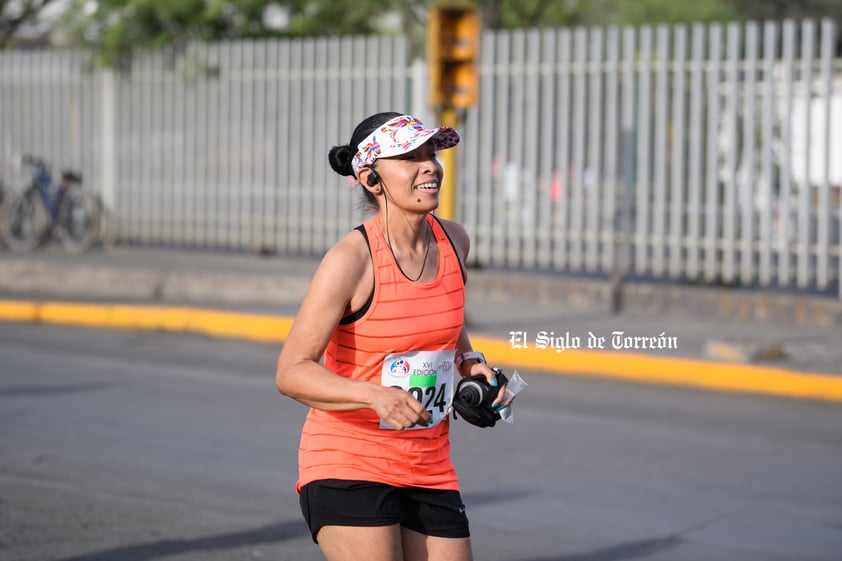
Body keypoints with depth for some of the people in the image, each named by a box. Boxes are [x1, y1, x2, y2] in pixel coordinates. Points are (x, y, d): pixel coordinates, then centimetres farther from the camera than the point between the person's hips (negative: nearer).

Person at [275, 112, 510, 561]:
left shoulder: (454, 241, 3)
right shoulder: (350, 260, -17)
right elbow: (291, 373, -18)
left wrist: (470, 362, 4)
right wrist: (376, 396, -32)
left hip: (429, 469, 7)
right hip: (346, 464, -6)